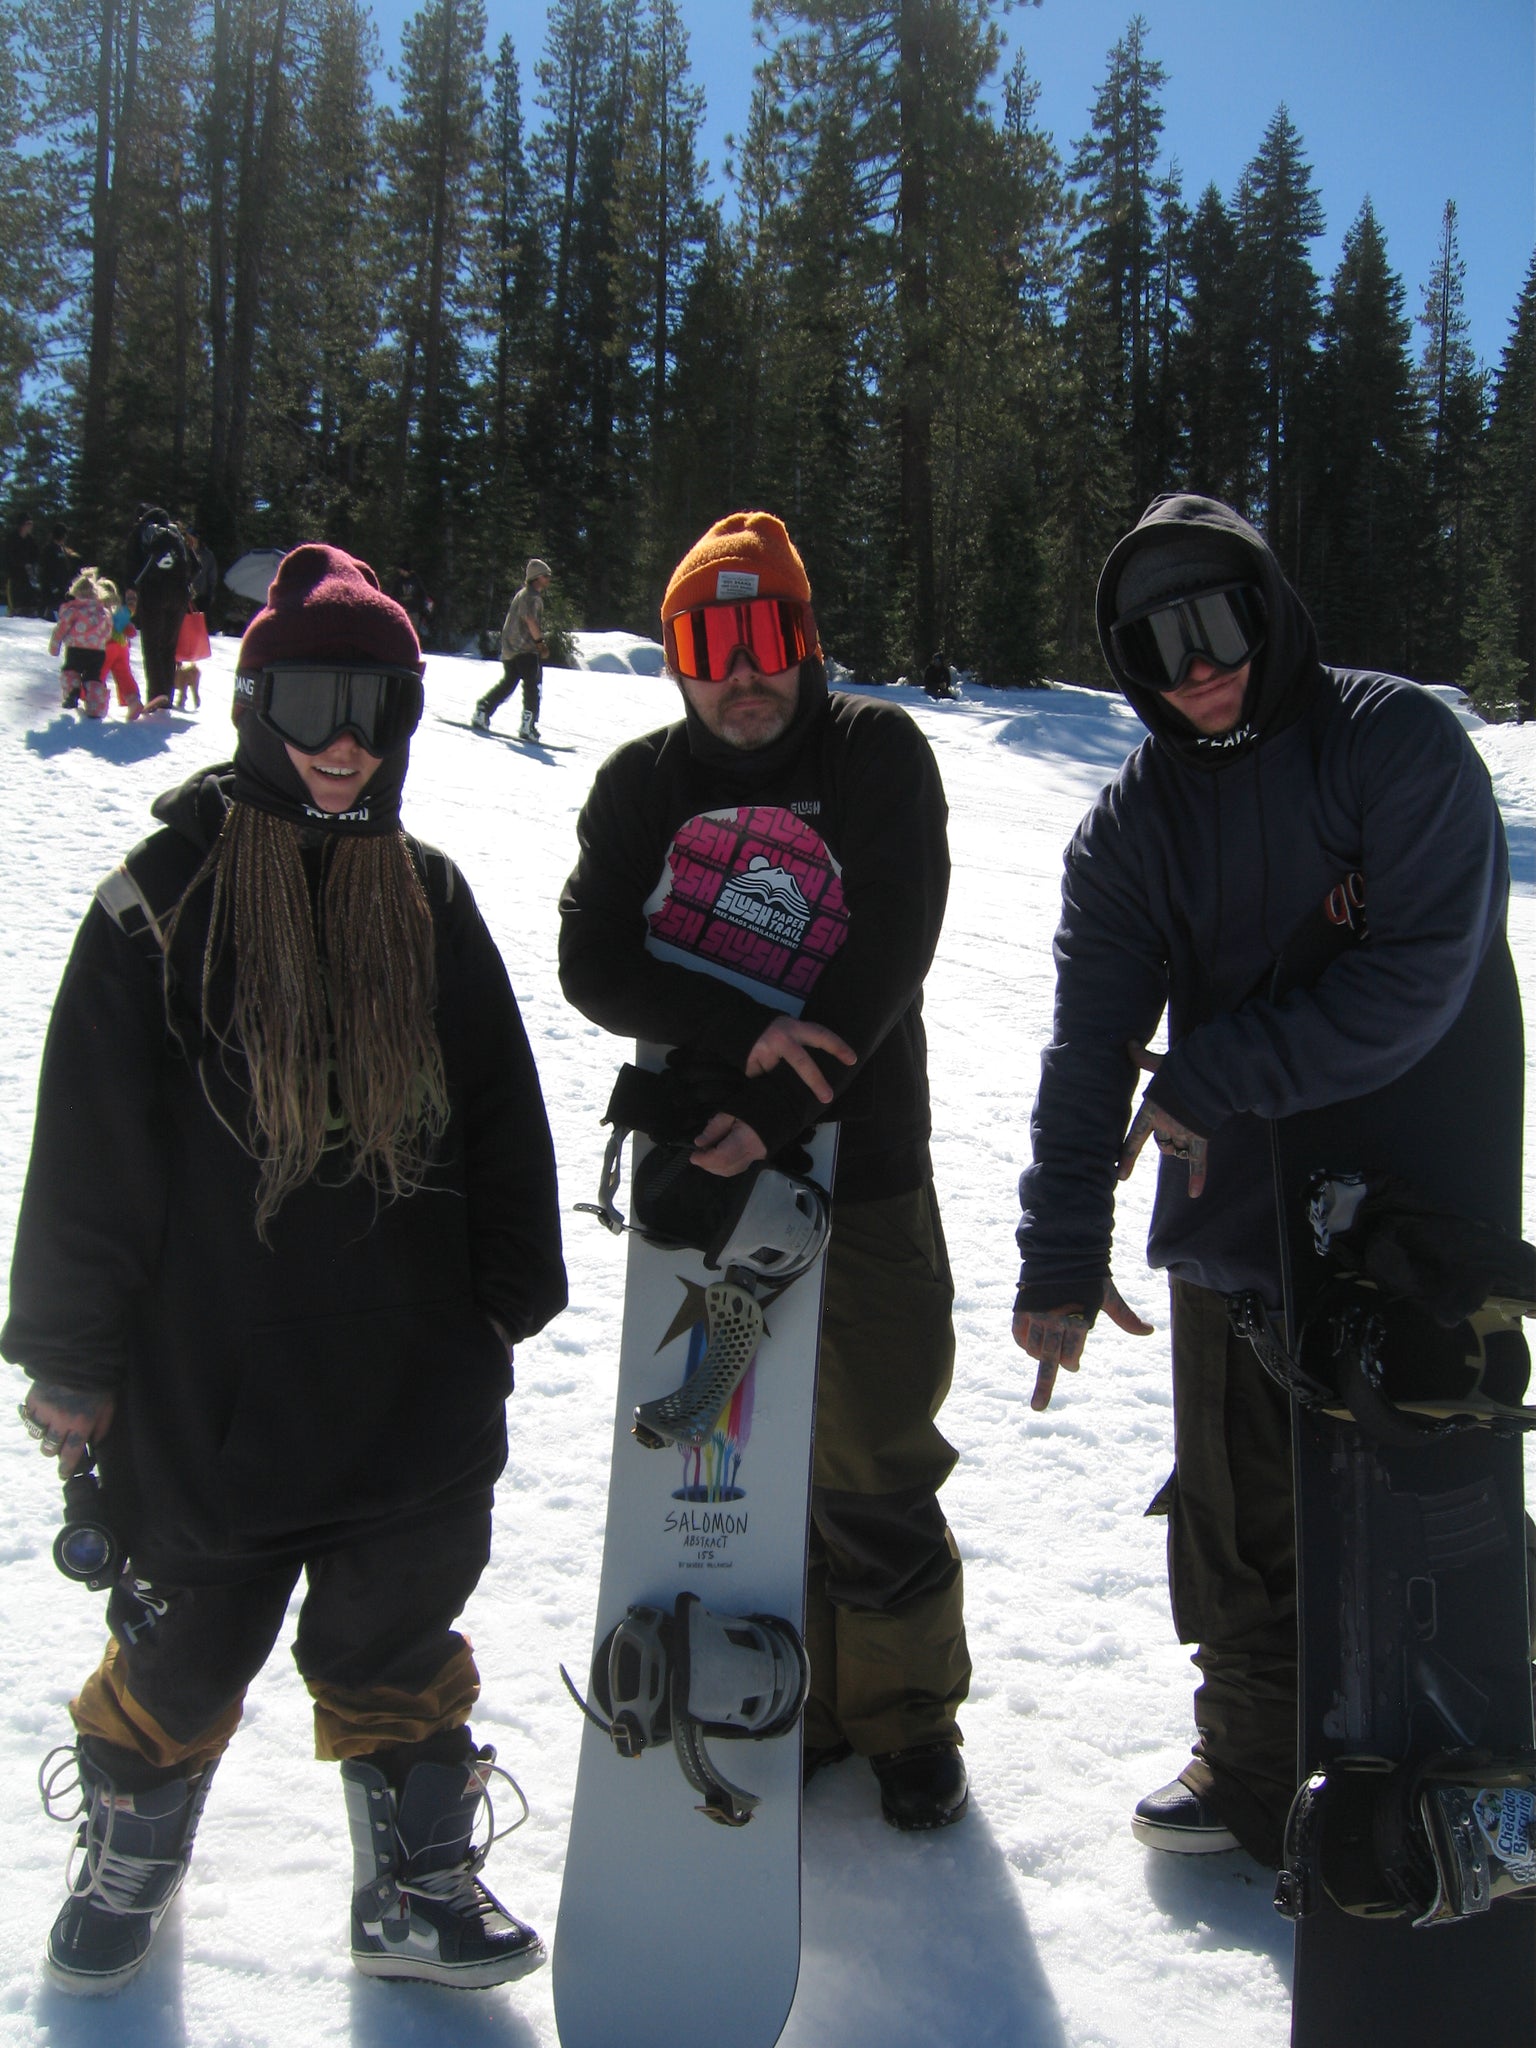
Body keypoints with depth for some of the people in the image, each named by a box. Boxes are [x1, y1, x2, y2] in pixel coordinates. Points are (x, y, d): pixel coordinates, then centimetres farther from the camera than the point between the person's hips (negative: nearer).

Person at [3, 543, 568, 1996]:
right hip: (209, 1386, -2)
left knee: (398, 1643, 15)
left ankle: (416, 1886, 34)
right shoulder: (165, 894, -7)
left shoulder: (429, 900, 4)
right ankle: (128, 1860, 42)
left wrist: (510, 1300, 12)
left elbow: (500, 1118, 11)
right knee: (185, 1643, 14)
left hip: (411, 1385, 3)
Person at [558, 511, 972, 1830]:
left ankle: (907, 1712, 28)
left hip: (863, 1174, -2)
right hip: (705, 1173, 3)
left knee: (872, 1469, 5)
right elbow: (595, 965, -6)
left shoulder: (879, 755, -3)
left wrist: (775, 1111, -21)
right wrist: (746, 1030, -21)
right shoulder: (642, 784, 4)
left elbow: (888, 954, -13)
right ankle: (797, 1698, 33)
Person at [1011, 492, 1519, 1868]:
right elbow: (1090, 1045, -7)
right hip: (1236, 1229, 3)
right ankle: (1253, 1773, 38)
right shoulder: (1133, 822, 1)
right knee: (1238, 1532, 15)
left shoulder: (1400, 743, -10)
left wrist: (1214, 1078, -18)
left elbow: (1418, 981, -21)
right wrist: (1063, 1253, -14)